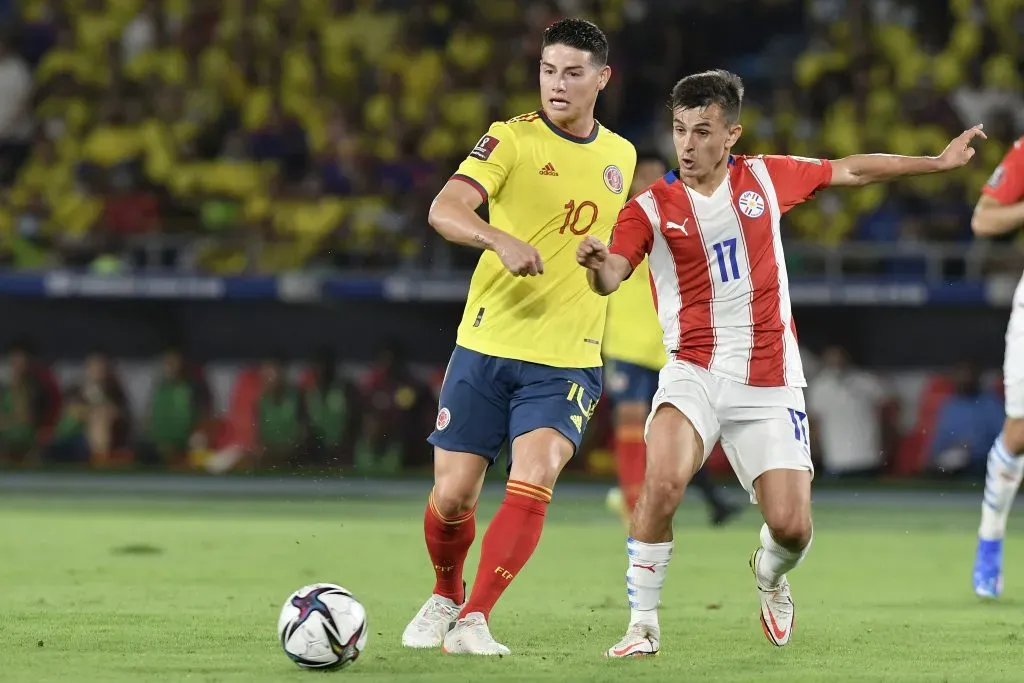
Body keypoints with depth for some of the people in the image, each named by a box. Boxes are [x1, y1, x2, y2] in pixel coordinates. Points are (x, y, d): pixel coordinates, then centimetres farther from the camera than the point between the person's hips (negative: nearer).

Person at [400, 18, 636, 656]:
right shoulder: (512, 140, -5)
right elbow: (444, 209, -22)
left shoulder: (620, 157, 10)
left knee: (532, 483, -20)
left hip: (567, 362, 2)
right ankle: (445, 597, 31)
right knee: (452, 495, 2)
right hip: (486, 346, -2)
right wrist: (502, 241, -38)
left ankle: (473, 621, -16)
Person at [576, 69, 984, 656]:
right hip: (694, 373, -2)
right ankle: (643, 624, -16)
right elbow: (612, 276, -19)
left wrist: (939, 162, 20)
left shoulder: (766, 178, 3)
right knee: (664, 480, -30)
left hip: (770, 385, 2)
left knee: (792, 526, -6)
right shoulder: (650, 207, -5)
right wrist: (597, 264, -43)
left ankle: (771, 575, 33)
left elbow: (852, 171, 15)